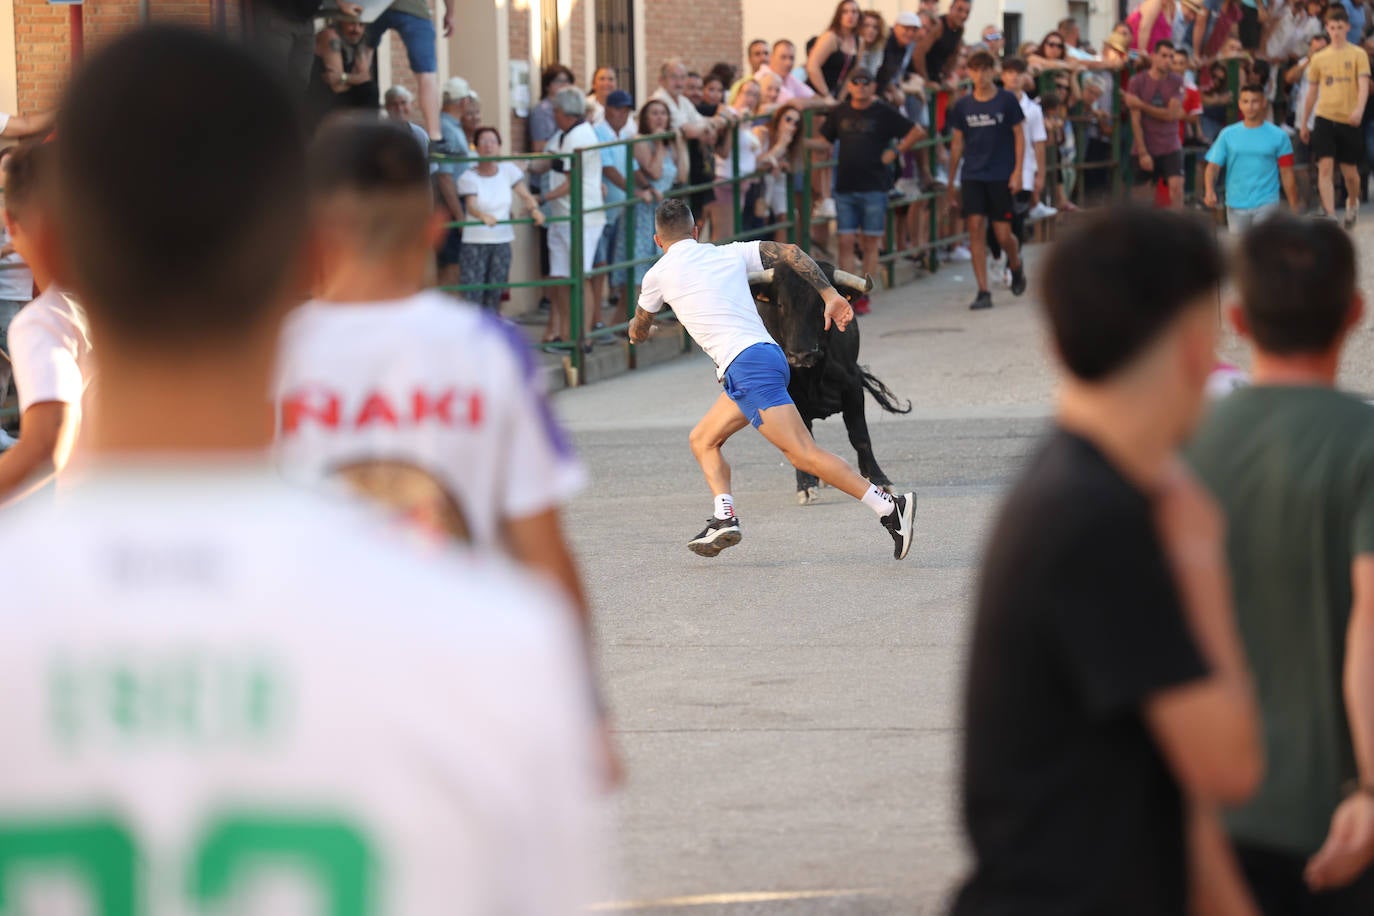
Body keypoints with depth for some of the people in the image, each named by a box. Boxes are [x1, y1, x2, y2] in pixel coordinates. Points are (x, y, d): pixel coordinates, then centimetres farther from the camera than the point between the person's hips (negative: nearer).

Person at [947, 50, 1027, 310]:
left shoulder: (1006, 100, -1)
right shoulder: (963, 106, 6)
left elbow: (1019, 136, 1)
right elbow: (957, 143, 12)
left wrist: (1017, 172, -8)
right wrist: (951, 182, 12)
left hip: (1001, 177, -2)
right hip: (972, 177, 2)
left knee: (1003, 235, -2)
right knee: (976, 228, -8)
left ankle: (1016, 265, 33)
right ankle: (983, 292, -5)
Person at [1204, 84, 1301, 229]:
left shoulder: (1278, 136, 1)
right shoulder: (1227, 135, 5)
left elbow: (1286, 174, 3)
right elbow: (1213, 166, 3)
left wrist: (1294, 207, 2)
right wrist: (1210, 191, -15)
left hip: (1266, 205, -3)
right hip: (1236, 206, 3)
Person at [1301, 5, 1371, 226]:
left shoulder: (1358, 54, 1)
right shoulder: (1319, 58, 9)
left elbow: (1364, 84, -9)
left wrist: (1359, 109, -28)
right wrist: (1304, 124, 17)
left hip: (1349, 120, -1)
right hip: (1324, 119, 1)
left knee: (1350, 172, 8)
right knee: (1325, 167, -13)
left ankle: (1352, 202, 39)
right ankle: (1330, 217, -15)